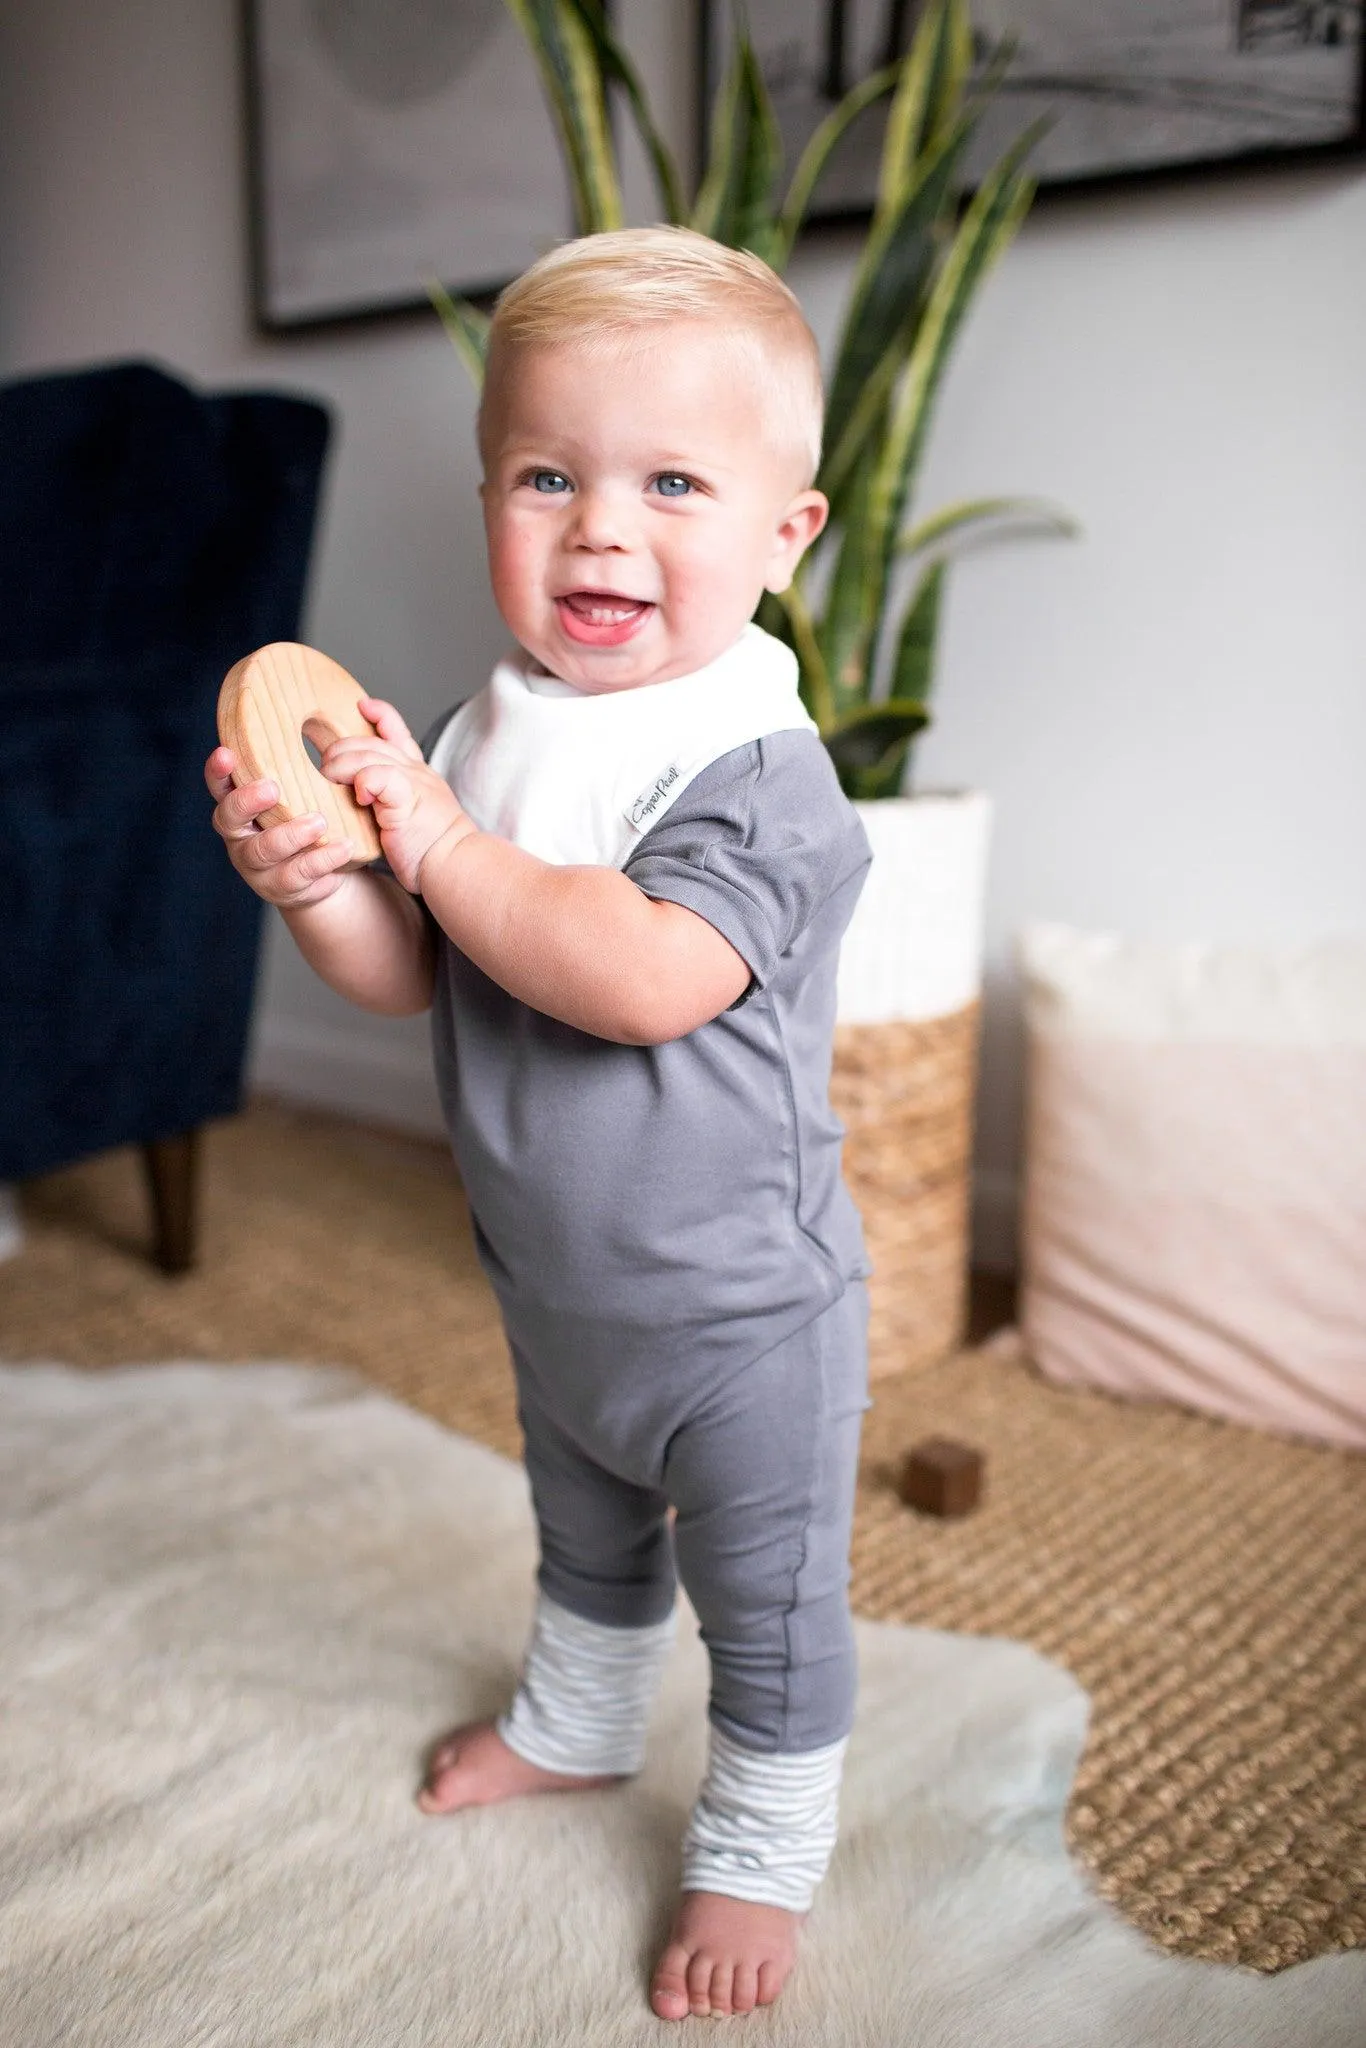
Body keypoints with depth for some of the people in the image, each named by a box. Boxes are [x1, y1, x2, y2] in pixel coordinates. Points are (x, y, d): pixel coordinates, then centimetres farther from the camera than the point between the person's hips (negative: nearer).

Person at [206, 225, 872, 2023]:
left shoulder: (759, 768, -25)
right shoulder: (487, 735, -3)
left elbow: (646, 978, -38)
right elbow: (410, 980, -3)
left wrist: (444, 844, -30)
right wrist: (315, 881, -23)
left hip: (738, 1310, -6)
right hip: (553, 1285, 7)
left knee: (767, 1603, 15)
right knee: (587, 1535, 31)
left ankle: (758, 1858, 38)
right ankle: (577, 1728, 57)